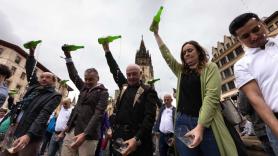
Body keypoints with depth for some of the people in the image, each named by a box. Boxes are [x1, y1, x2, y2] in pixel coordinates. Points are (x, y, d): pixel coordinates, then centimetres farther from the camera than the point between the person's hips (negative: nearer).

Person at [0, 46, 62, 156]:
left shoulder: (54, 96, -8)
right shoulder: (34, 86, 11)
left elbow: (44, 115, -18)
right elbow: (30, 70, 14)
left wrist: (28, 135, -28)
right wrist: (32, 52, 5)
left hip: (31, 134, -6)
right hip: (13, 127, 6)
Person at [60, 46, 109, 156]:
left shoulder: (102, 92, -6)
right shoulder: (84, 88, 13)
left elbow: (98, 114, -14)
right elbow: (73, 75, 19)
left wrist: (85, 134, -24)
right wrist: (68, 55, 14)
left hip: (88, 134, -5)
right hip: (72, 130, 6)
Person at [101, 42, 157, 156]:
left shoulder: (148, 91, -7)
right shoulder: (124, 86, 8)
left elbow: (150, 117, -15)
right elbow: (114, 69, 14)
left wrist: (137, 139, -26)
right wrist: (107, 50, 14)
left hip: (137, 138, -5)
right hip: (118, 136, 5)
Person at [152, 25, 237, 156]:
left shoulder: (210, 67, 2)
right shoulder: (181, 71, 15)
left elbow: (212, 96, -11)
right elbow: (166, 54, 20)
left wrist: (200, 126, -19)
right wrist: (156, 33, 22)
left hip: (206, 123, -4)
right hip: (182, 121, 4)